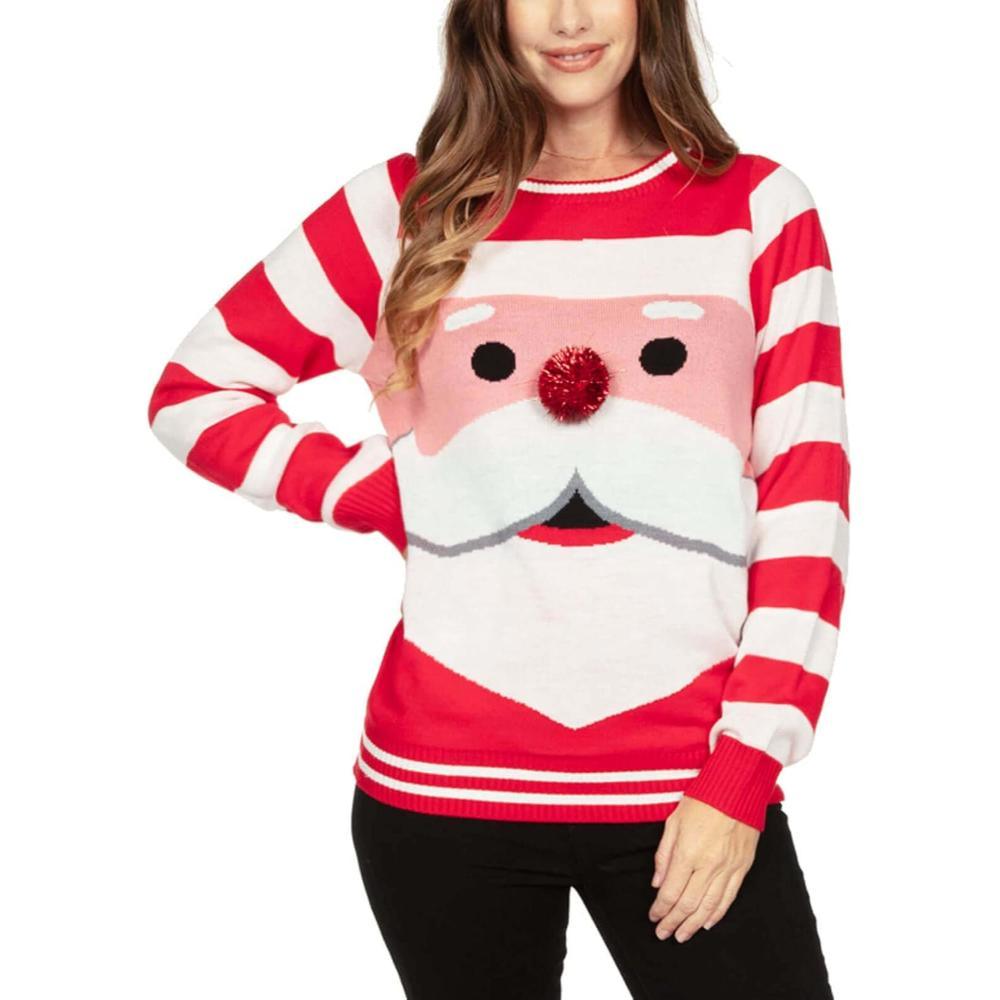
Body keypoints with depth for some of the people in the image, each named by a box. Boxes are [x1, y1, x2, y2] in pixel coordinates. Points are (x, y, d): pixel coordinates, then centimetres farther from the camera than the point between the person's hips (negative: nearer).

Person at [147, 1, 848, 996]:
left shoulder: (759, 209, 3)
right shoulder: (405, 209, 4)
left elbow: (806, 511, -1)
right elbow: (193, 391, 8)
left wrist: (743, 777, -7)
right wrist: (401, 499, -4)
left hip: (688, 792, 0)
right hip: (444, 791, 1)